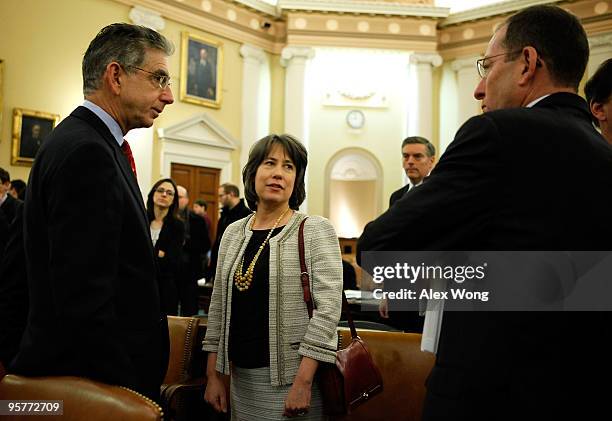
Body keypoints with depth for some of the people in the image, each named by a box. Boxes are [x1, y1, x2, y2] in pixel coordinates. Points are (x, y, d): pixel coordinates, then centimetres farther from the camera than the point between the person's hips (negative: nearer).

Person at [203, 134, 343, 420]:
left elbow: (328, 305, -14)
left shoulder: (315, 230, -7)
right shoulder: (234, 233, 7)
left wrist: (303, 381, -19)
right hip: (240, 375, 5)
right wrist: (213, 375, 9)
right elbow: (219, 305, 11)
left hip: (289, 376, -4)